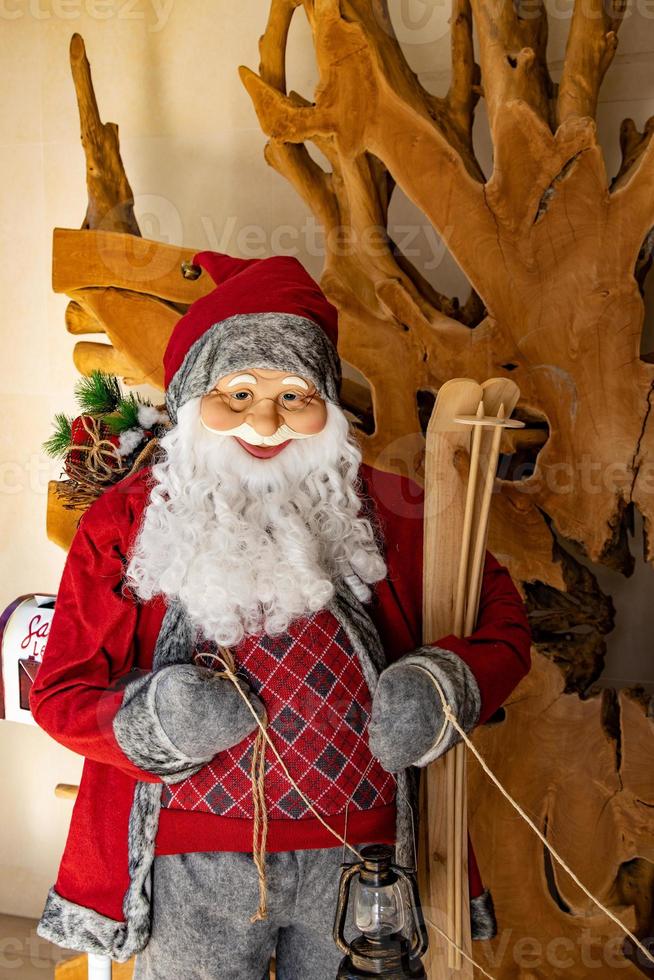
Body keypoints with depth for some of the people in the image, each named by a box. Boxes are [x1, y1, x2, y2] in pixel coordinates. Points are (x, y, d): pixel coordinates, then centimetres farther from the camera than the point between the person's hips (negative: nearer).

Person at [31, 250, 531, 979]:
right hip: (192, 867, 0)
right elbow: (61, 691, 0)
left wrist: (446, 686, -13)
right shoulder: (126, 521, -2)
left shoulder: (387, 513, -1)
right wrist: (148, 722, -19)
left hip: (358, 860, 1)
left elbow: (500, 615, 7)